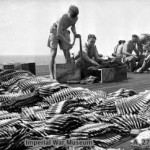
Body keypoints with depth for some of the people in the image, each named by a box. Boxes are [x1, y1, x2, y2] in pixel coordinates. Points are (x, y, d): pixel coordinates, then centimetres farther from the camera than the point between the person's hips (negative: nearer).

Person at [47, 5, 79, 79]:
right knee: (53, 53, -13)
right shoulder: (62, 19, -35)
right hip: (54, 31, -5)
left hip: (64, 32, 5)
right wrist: (68, 44, -34)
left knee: (67, 53, -7)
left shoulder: (76, 18, -16)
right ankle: (51, 74, -10)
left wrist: (75, 33, -14)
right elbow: (58, 35, -35)